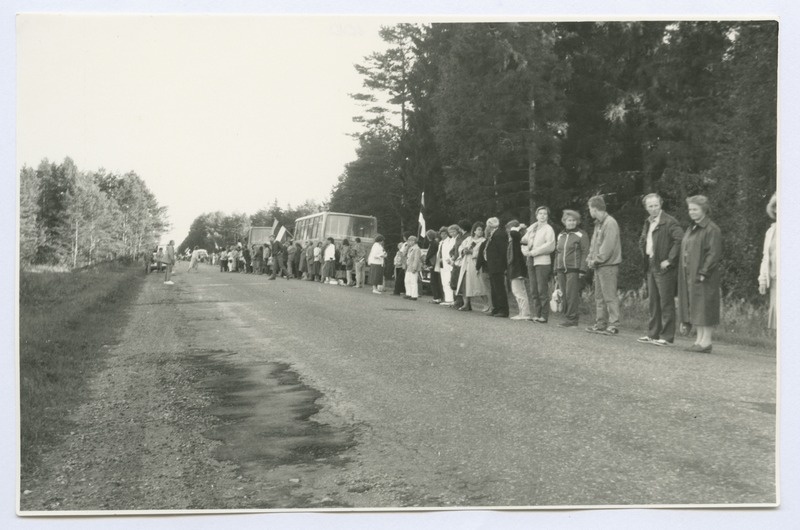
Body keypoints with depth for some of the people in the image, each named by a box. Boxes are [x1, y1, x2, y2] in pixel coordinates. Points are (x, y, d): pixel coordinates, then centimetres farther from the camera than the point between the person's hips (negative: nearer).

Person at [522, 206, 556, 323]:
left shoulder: (548, 229, -1)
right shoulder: (531, 228, 18)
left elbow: (550, 246, -12)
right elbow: (524, 241, 18)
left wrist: (533, 252, -13)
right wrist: (525, 251, -3)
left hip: (542, 262, -6)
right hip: (531, 261, 6)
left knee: (542, 290, -7)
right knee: (533, 290, 6)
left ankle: (544, 316, -3)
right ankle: (536, 314, 12)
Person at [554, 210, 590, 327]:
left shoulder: (581, 235, 0)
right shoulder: (561, 235, 18)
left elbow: (585, 253, -5)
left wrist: (582, 270, -13)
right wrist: (556, 270, 17)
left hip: (574, 269, -6)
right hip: (561, 269, 6)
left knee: (572, 295, -8)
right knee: (564, 295, 4)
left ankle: (572, 319, -5)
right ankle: (567, 317, 9)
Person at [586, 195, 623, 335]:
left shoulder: (610, 223, -13)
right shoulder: (598, 224, 16)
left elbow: (608, 246, -19)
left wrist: (596, 260, -15)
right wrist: (590, 258, 5)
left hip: (608, 265, -9)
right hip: (598, 266, 9)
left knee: (610, 296, -8)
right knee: (599, 297, 12)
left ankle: (613, 325, -5)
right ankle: (601, 324, 18)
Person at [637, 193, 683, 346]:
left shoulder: (669, 222, -12)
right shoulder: (648, 223, 14)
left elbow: (680, 240, -22)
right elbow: (642, 241, 28)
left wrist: (669, 260, -20)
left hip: (664, 269, -8)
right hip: (651, 267, 8)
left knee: (666, 303, -3)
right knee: (653, 303, 14)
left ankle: (667, 337, 1)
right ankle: (653, 334, 22)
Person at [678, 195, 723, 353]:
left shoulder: (712, 230, -11)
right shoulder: (691, 228, 16)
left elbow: (714, 254, -17)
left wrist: (703, 272, -22)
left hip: (703, 276, -9)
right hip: (690, 275, 9)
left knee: (704, 306, -5)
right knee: (694, 308, 9)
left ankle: (706, 341, -1)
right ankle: (699, 339, 15)